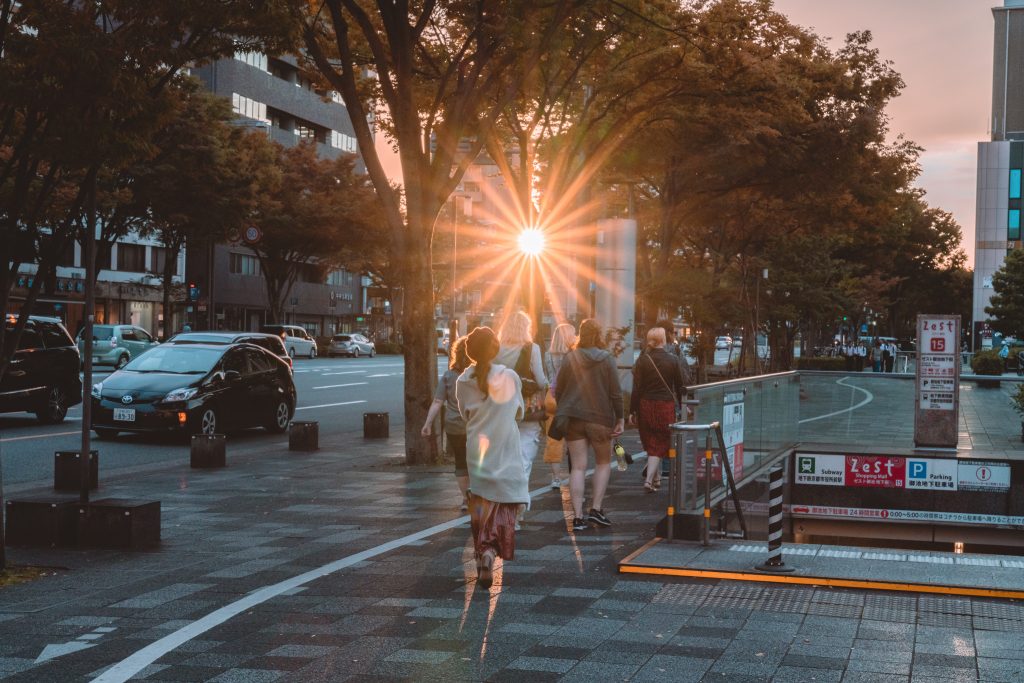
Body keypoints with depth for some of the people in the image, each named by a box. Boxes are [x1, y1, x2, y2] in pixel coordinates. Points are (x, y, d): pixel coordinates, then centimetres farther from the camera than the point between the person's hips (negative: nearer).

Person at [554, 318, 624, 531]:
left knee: (578, 467, 3)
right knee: (603, 462, 17)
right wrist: (620, 418, 2)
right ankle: (596, 509, 7)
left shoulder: (570, 358, 1)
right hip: (600, 418, -2)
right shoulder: (606, 359, -4)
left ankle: (578, 517, -2)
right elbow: (615, 392, -6)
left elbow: (558, 390, 4)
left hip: (573, 418, 2)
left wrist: (561, 414, 16)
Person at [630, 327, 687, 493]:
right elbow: (681, 386, 3)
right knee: (660, 445, 2)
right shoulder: (672, 360, -3)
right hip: (666, 406, -1)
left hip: (646, 406, 2)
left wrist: (632, 411, 0)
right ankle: (649, 480, -12)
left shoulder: (642, 360, -3)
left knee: (650, 443, 17)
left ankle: (656, 478, 25)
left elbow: (636, 389, -4)